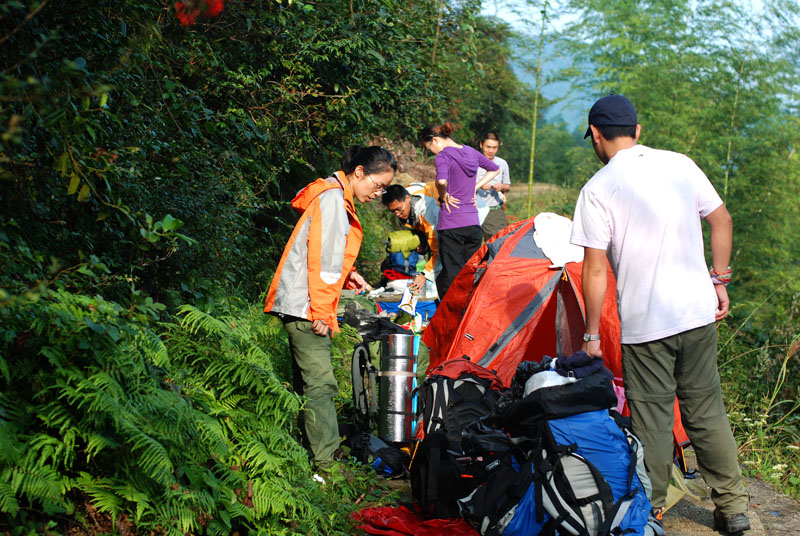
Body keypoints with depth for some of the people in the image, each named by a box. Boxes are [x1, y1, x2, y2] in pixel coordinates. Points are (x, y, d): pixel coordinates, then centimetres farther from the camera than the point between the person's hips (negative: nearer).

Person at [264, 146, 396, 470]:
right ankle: (325, 462, -10)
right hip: (306, 307, -10)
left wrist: (347, 274, 15)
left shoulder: (338, 198, 18)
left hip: (302, 307, 10)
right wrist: (320, 312, -18)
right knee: (319, 383, -11)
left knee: (308, 382, 14)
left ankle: (310, 448, 22)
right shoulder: (332, 198, -14)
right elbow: (320, 256, -19)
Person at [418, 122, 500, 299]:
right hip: (473, 223, 7)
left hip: (451, 225, -7)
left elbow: (441, 180, -29)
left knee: (451, 275, -3)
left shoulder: (443, 156, -9)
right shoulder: (471, 152, 13)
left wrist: (444, 195, -10)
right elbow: (494, 169, 28)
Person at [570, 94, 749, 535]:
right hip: (699, 311, 5)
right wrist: (719, 280, 19)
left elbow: (595, 269, -9)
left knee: (651, 416, 6)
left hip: (645, 322, -4)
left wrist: (591, 334, -2)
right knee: (707, 409, 15)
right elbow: (722, 221, 11)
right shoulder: (681, 164, 4)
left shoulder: (597, 190, -9)